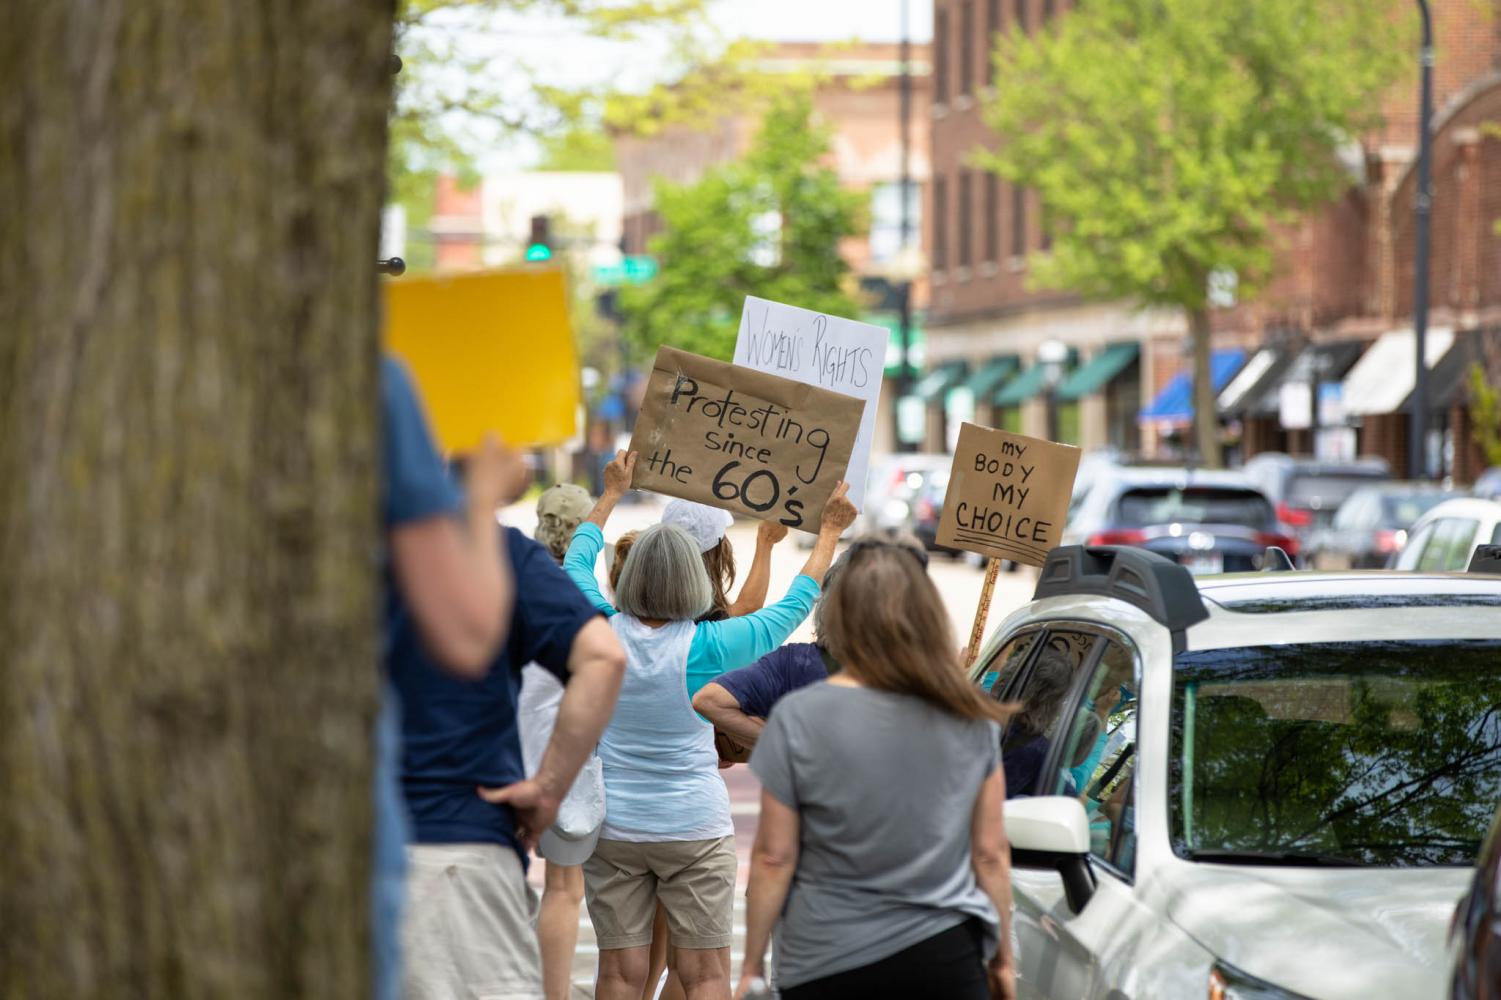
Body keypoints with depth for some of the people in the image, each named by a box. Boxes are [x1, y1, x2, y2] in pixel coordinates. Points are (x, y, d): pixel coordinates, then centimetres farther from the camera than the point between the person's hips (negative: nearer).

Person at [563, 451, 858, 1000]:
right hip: (694, 827, -2)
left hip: (610, 827, 3)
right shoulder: (708, 647, -12)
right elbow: (795, 604, 0)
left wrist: (612, 493, 30)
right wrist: (830, 532, 13)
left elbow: (577, 562, 16)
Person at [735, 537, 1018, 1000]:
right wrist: (1002, 955, 17)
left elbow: (774, 859, -5)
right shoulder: (972, 719, 0)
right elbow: (990, 853, 6)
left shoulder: (799, 719, -8)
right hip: (945, 955, 2)